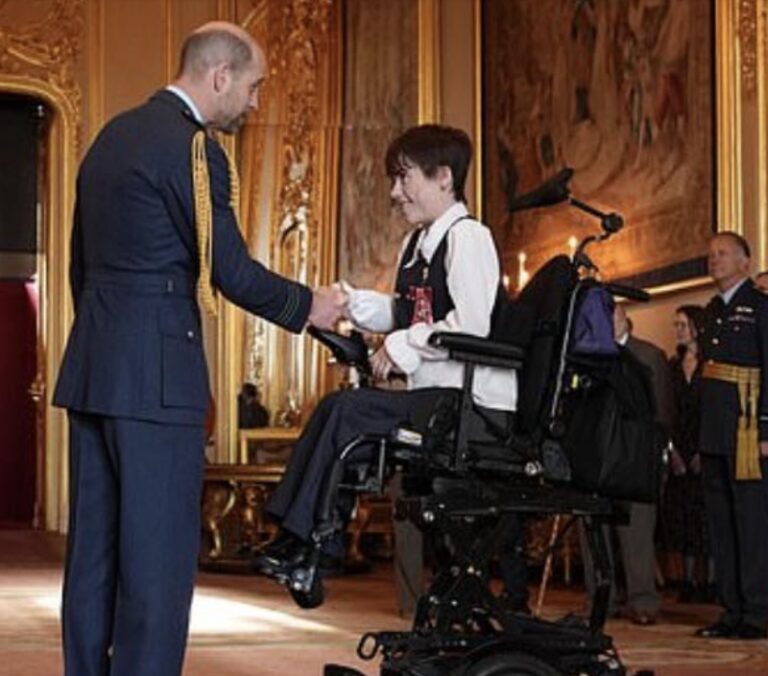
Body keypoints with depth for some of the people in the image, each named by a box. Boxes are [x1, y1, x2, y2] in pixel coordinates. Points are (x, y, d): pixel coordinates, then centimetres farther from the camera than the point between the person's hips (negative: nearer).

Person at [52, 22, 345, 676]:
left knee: (94, 548, 11)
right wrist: (308, 307, 2)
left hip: (93, 370, 9)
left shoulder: (113, 135, 17)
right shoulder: (190, 145, -11)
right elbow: (230, 270, -13)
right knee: (159, 554, -5)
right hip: (154, 375, -9)